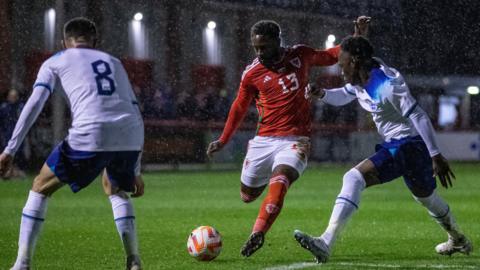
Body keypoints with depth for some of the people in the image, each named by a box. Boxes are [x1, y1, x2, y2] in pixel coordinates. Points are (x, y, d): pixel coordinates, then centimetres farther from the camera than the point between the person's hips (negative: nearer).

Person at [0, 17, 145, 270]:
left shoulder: (56, 62, 20)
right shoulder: (114, 62, 31)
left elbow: (34, 104, 5)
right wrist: (135, 171, 31)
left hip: (90, 136, -4)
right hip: (130, 136, 4)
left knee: (41, 187, 16)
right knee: (116, 190, 34)